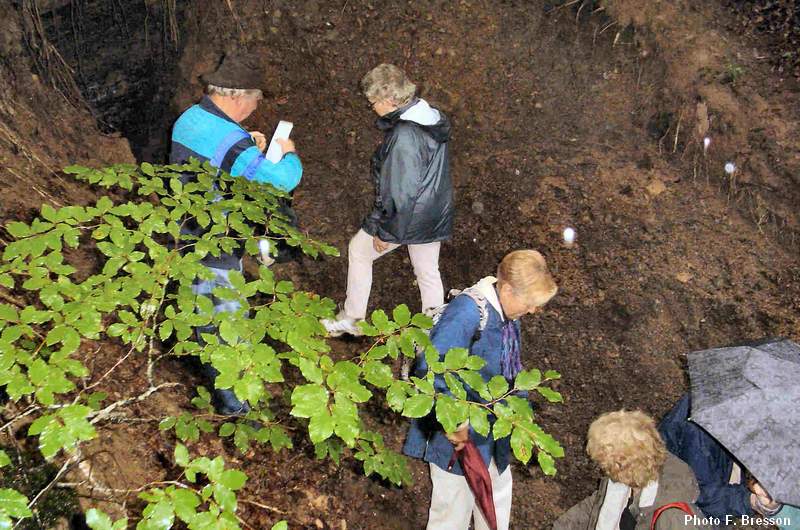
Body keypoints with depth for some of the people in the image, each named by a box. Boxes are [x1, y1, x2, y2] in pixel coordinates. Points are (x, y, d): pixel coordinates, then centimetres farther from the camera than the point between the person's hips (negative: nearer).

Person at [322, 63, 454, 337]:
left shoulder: (404, 135, -28)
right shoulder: (435, 118, 0)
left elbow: (400, 191, -26)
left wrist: (386, 233, -17)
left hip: (407, 217, -8)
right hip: (435, 215, 8)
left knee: (358, 251, 14)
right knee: (428, 273, 18)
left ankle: (351, 320, 29)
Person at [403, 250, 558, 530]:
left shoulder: (507, 313, -3)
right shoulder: (467, 313, -31)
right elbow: (432, 370, -38)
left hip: (492, 430, 9)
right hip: (459, 434, -8)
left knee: (499, 489, 28)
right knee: (455, 507, 11)